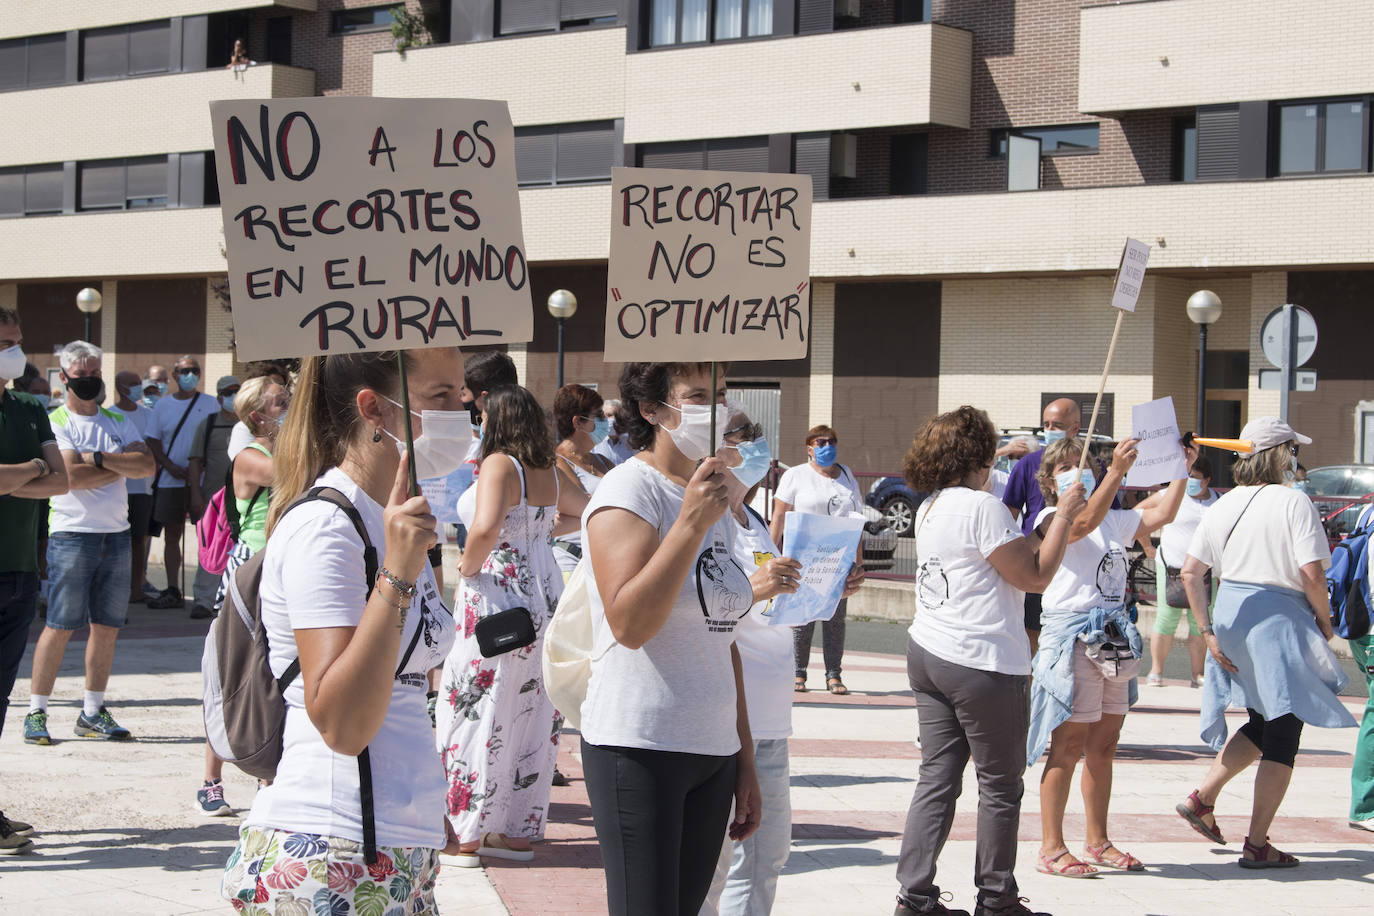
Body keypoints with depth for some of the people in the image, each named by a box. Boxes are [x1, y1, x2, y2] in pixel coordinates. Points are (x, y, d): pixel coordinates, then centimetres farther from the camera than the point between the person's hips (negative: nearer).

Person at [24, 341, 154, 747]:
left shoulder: (118, 421, 14)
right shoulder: (55, 423, -2)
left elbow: (147, 465, -1)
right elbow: (72, 475, -16)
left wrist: (98, 458, -13)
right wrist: (121, 465, -6)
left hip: (117, 534, 5)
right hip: (72, 534, -5)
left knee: (107, 627, 6)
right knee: (60, 625, -7)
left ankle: (92, 712, 14)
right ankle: (36, 712, 0)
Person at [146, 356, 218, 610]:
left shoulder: (210, 404, 5)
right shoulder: (163, 405, 10)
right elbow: (153, 441, 9)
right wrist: (169, 466, -7)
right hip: (170, 481, 2)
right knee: (171, 535, 4)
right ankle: (172, 591, 7)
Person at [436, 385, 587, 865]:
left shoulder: (499, 465, -12)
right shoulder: (550, 473, 10)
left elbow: (486, 527, -28)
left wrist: (468, 568, -12)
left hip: (499, 597, -8)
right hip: (546, 597, 8)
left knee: (476, 715, 1)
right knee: (534, 716, 11)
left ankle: (466, 835, 4)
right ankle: (519, 830, 19)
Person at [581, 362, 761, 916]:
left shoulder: (712, 498, 17)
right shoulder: (630, 488, -8)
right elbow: (629, 624, -22)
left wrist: (745, 757, 20)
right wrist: (692, 524, -24)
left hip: (712, 750, 8)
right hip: (638, 747, -8)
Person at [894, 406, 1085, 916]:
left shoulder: (929, 508, 14)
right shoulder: (982, 506, -15)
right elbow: (1035, 576, -13)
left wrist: (1057, 527, 27)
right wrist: (1063, 515, -5)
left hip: (927, 655, 9)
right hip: (982, 663, -9)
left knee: (937, 778, 8)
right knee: (1001, 786, 4)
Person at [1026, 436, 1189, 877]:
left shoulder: (1115, 520, 18)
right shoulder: (1051, 518, -6)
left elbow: (1161, 514, 17)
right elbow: (1083, 523, -26)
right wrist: (1117, 472, -34)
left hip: (1115, 637, 7)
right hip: (1072, 635, -7)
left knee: (1103, 745, 12)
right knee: (1068, 745, -7)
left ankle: (1098, 842, 22)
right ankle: (1051, 849, -2)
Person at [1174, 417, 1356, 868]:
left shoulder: (1223, 506, 6)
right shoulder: (1294, 502, -11)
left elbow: (1190, 572, 2)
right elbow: (1311, 574, -17)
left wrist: (1209, 632, 5)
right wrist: (1325, 623, -1)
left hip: (1231, 617, 7)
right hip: (1279, 619, -6)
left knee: (1264, 725, 24)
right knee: (1282, 735, 4)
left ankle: (1201, 798, 17)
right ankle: (1257, 845, 6)